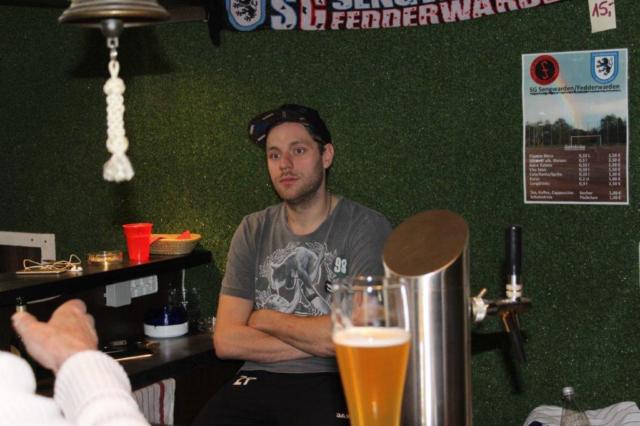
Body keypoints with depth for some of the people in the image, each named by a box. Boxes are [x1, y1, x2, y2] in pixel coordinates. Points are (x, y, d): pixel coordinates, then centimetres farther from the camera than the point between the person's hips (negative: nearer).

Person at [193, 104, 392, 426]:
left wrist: (265, 320, 0)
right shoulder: (253, 231, 11)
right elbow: (225, 340, 2)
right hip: (259, 380, 4)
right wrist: (319, 341, -8)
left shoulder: (366, 227, -2)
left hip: (332, 384, -3)